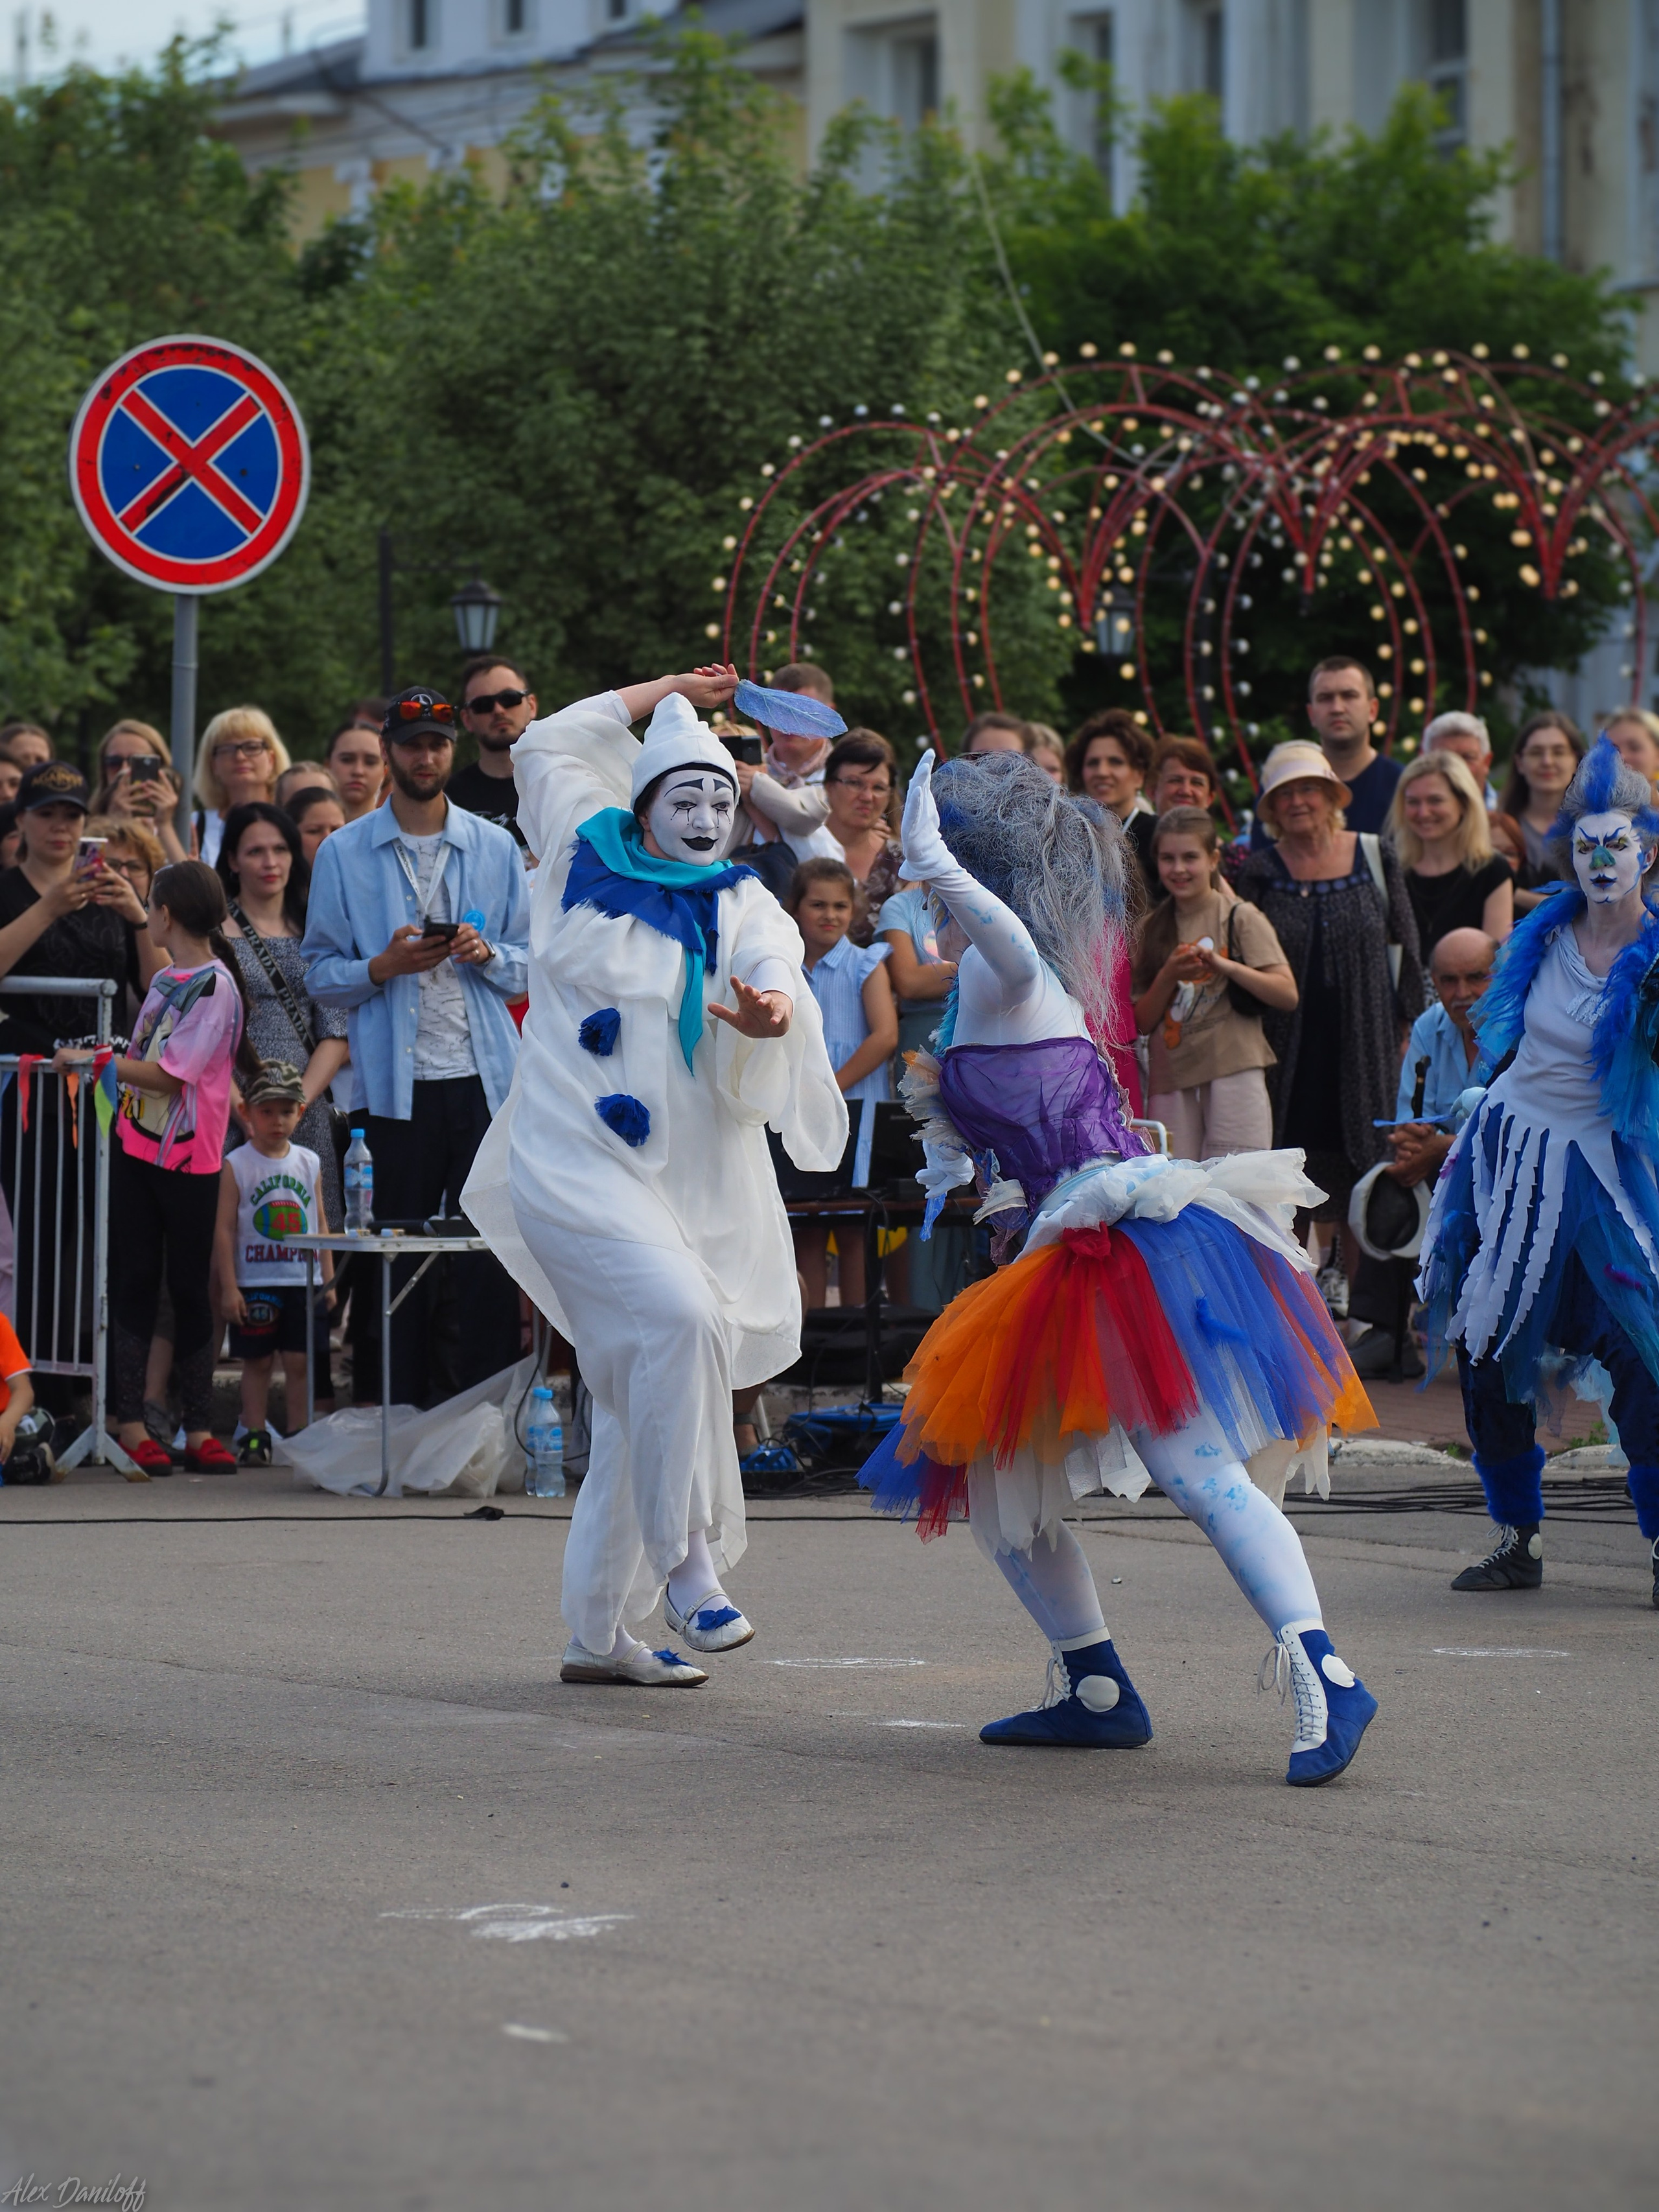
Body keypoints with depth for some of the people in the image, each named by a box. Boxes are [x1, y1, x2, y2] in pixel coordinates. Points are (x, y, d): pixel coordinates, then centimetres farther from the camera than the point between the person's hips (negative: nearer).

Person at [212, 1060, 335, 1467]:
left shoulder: (308, 1163, 8)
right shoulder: (237, 1164, -3)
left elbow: (321, 1223, 13)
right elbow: (225, 1227, -4)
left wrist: (328, 1279, 9)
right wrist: (228, 1286, -8)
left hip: (303, 1281, 3)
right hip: (254, 1282, -2)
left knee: (299, 1361, 3)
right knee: (257, 1361, 3)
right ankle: (255, 1437, 8)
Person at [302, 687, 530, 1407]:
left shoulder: (495, 848, 11)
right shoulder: (344, 854, 7)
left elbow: (533, 963, 11)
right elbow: (320, 973, 5)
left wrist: (487, 954, -9)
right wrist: (382, 967, -13)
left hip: (483, 1077, 1)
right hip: (393, 1084, -1)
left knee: (491, 1256, -3)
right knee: (400, 1264, 1)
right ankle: (402, 1419, 8)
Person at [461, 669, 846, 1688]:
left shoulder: (744, 907, 7)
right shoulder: (590, 860, 7)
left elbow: (780, 979, -14)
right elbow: (550, 743, 24)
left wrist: (769, 1012, -38)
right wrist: (665, 692, 27)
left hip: (696, 1182, 3)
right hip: (577, 1165, -3)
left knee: (645, 1403, 5)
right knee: (680, 1318, -26)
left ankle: (599, 1633, 16)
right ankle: (689, 1560, -21)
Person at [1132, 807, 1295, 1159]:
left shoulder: (1241, 919, 2)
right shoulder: (1152, 930, 13)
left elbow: (1288, 995, -7)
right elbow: (1142, 1022, 8)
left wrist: (1223, 965, -18)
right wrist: (1169, 977, -10)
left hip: (1235, 1075, -4)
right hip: (1171, 1082, 4)